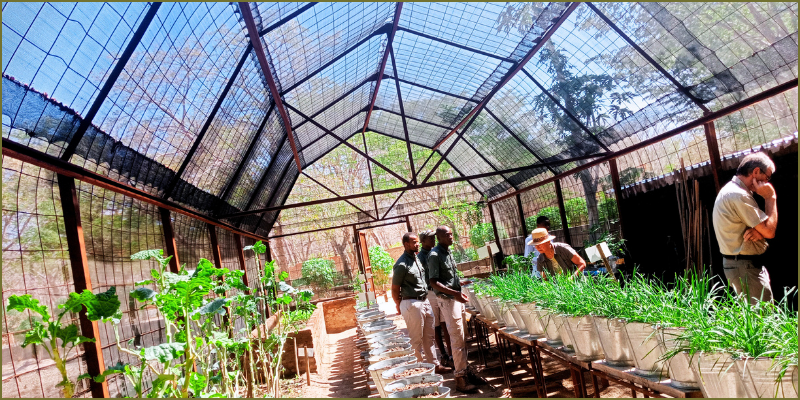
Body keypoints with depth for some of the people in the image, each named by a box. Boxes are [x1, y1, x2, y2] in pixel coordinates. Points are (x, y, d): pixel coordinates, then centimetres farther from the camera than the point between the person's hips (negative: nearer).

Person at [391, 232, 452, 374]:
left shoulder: (416, 258, 11)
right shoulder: (401, 265, -16)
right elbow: (395, 290, -11)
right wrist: (399, 307, 2)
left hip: (425, 302, 8)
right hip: (412, 304, -8)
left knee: (429, 337, 16)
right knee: (416, 340, 3)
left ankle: (434, 364, 26)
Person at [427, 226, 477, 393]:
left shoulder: (448, 252, 11)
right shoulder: (435, 255, -15)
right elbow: (434, 283, -19)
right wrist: (454, 293, -25)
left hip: (456, 298, 9)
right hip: (447, 300, -8)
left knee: (461, 337, 14)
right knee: (457, 339, -7)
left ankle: (464, 371, 24)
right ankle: (460, 379, 0)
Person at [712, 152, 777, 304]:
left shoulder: (731, 190, 15)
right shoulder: (738, 195, -19)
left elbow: (764, 228, 16)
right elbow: (770, 231, -17)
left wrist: (758, 231, -9)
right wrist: (770, 197, -8)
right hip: (745, 267, -11)